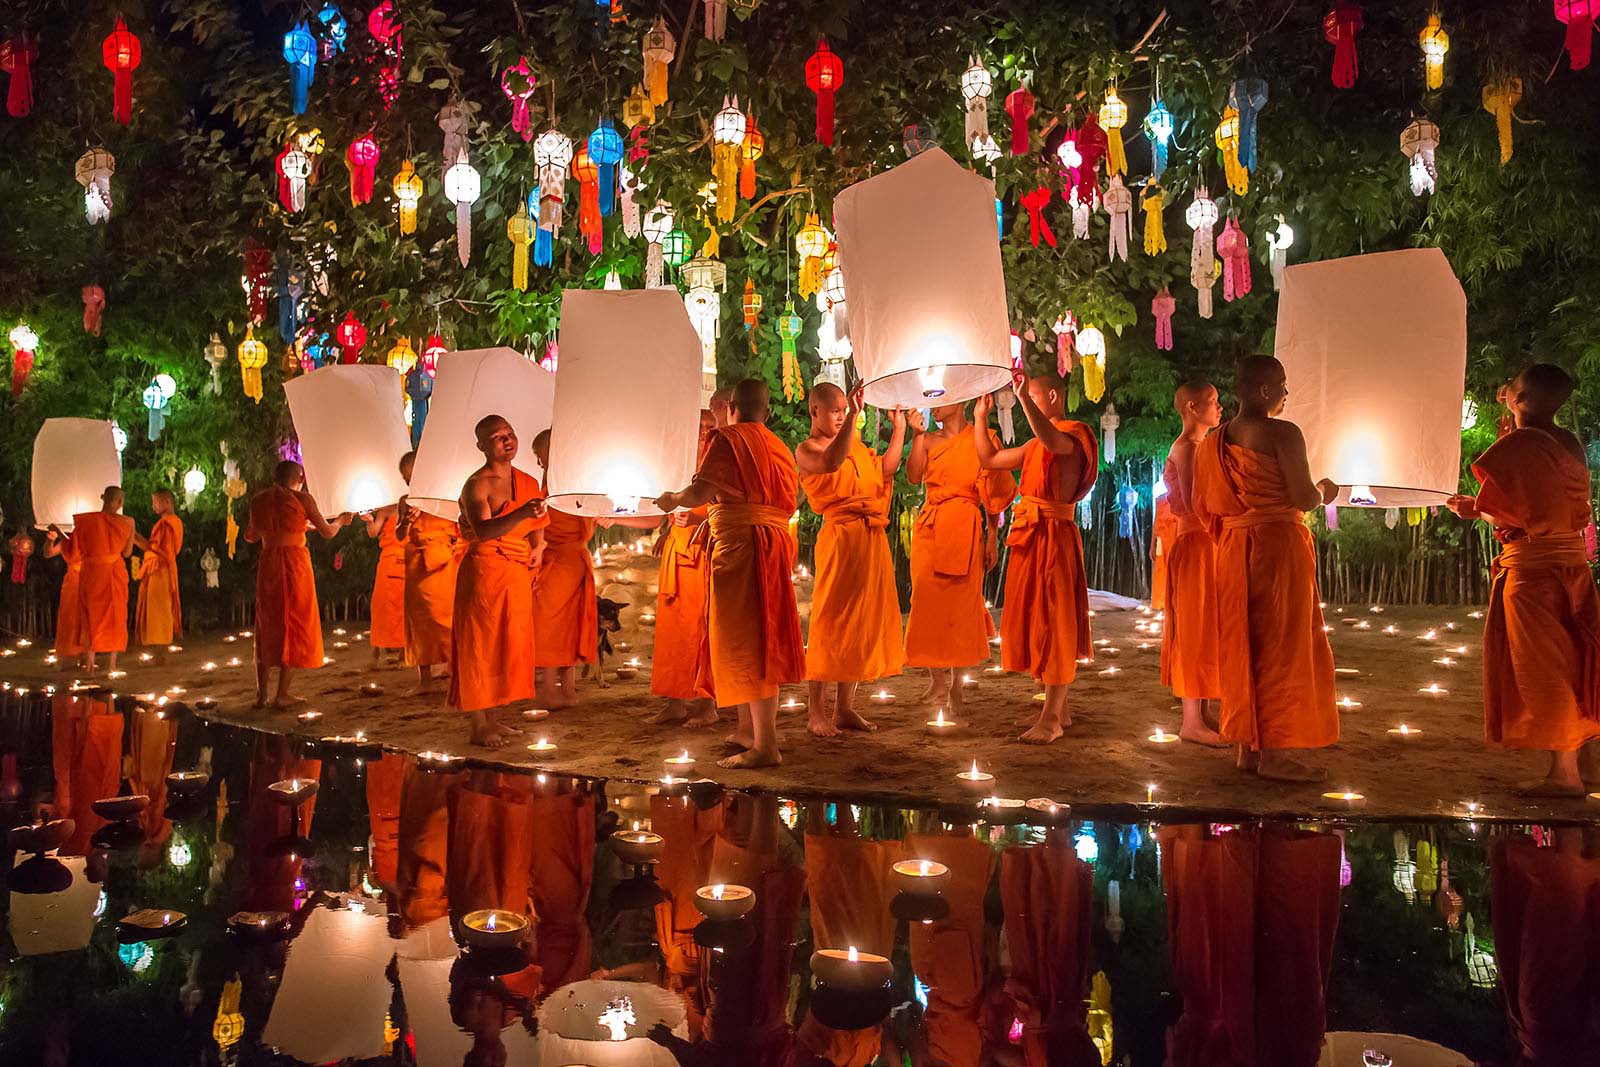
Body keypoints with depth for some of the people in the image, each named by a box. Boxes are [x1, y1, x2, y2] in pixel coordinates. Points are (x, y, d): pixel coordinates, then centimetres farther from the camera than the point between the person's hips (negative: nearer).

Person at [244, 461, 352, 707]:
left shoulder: (258, 500, 8)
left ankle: (261, 695, 13)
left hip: (268, 564, 4)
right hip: (295, 564, -4)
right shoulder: (301, 498, -4)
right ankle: (282, 694, 2)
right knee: (295, 625, 5)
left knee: (267, 627, 14)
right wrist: (340, 520, 22)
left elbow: (251, 536, 21)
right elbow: (327, 532, 2)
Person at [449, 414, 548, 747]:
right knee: (482, 644, -4)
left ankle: (493, 719, 20)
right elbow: (482, 531, -25)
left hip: (518, 573, 7)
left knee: (509, 644, 10)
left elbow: (537, 526, 25)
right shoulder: (476, 484, -9)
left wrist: (537, 548, 6)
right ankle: (479, 726, 2)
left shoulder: (528, 483, 12)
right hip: (485, 570, -7)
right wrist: (520, 514, -38)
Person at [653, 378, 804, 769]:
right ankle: (748, 730, 27)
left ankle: (766, 745, -9)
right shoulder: (780, 447, 17)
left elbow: (699, 493, -16)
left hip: (740, 546, -8)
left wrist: (672, 499, 6)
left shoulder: (729, 438, -6)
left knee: (744, 640, -7)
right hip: (777, 544, 8)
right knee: (760, 638, 16)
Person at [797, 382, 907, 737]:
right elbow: (832, 461, -27)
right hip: (839, 537, -8)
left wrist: (899, 428, 19)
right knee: (830, 620, -5)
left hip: (872, 537, 8)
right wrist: (853, 417, -35)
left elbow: (884, 470, 21)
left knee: (861, 620, 9)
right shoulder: (806, 450, -5)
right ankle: (817, 711, 2)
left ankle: (844, 707, 18)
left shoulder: (854, 444, 19)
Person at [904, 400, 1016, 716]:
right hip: (929, 529, 3)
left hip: (964, 530, -3)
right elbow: (913, 477, -5)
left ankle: (950, 688, 14)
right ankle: (940, 692, 10)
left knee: (959, 605, 0)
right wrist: (917, 435, -11)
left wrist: (992, 539, -2)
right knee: (930, 606, 1)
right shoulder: (929, 440, 12)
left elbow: (993, 494, 2)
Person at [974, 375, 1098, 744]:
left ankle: (1051, 718, 1)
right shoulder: (1036, 445, 17)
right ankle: (1058, 707, 24)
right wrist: (980, 418, 20)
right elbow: (989, 459, 23)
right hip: (1029, 534, 9)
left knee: (1052, 620, -4)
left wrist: (1023, 398, -38)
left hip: (1054, 535, -9)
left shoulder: (1074, 434, -9)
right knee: (1032, 619, 13)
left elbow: (1052, 441, -34)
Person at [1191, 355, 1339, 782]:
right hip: (1279, 544, -7)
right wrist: (1324, 492, 5)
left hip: (1234, 548, 7)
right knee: (1280, 644, 0)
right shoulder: (1282, 433, -13)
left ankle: (1248, 746, 19)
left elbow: (1206, 505, 10)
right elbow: (1304, 498, -16)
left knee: (1242, 643, 12)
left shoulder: (1216, 441, 8)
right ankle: (1274, 752, 5)